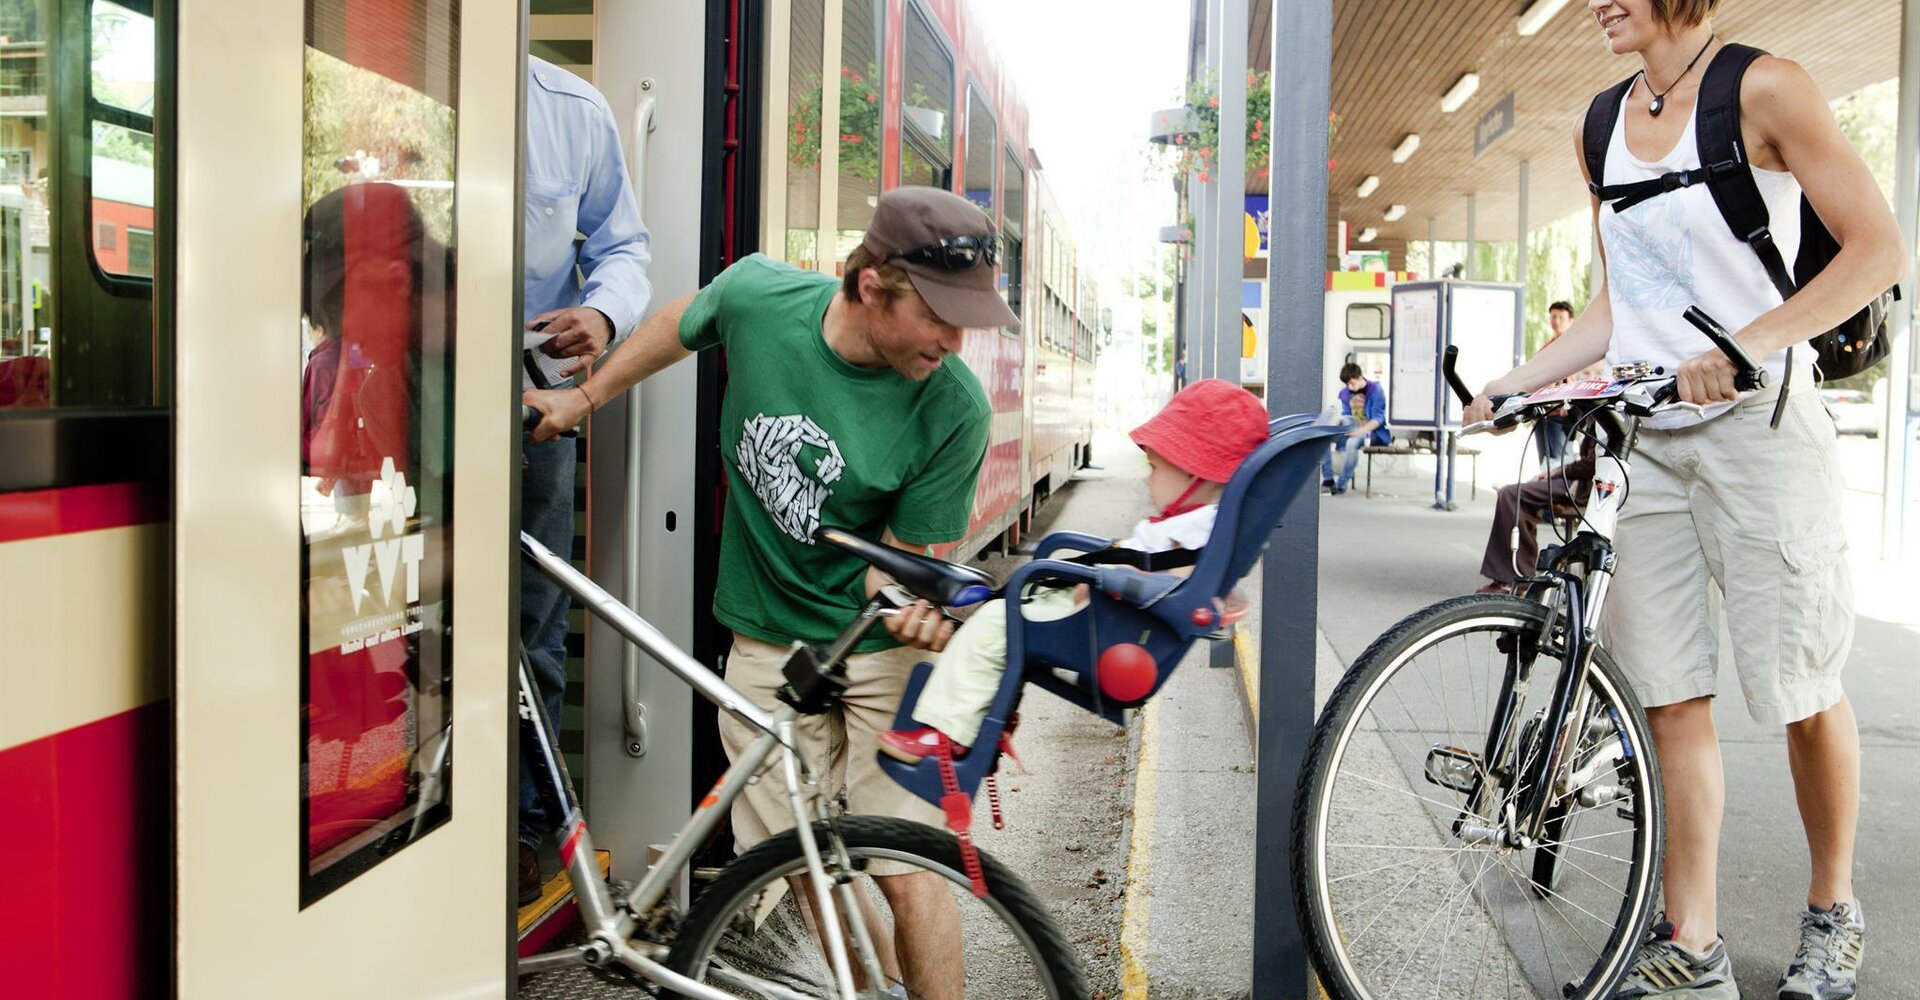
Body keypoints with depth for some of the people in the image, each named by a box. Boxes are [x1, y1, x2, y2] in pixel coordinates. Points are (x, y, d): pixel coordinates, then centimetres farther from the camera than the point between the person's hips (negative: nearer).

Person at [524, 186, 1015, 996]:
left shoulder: (954, 411, -20)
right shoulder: (757, 294, -14)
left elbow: (903, 557, -11)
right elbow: (683, 322, 11)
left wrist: (914, 606, -33)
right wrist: (584, 397, 18)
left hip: (880, 653, -2)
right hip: (766, 641, 2)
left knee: (906, 875, -5)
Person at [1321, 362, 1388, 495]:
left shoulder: (1375, 391, -8)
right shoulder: (1345, 393, 10)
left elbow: (1378, 418, -15)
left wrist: (1361, 430, -31)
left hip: (1372, 431, -6)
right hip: (1352, 430, 6)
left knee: (1352, 442, -40)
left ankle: (1341, 484, -30)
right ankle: (1328, 480, -16)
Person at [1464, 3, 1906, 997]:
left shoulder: (1762, 89, -4)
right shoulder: (1603, 127, 14)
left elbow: (1877, 249, -9)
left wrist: (1747, 345, -22)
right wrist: (1512, 383, 9)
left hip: (1757, 426, -5)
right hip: (1644, 439, 5)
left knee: (1801, 690, 2)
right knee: (1670, 698, 4)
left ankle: (1832, 911, 24)